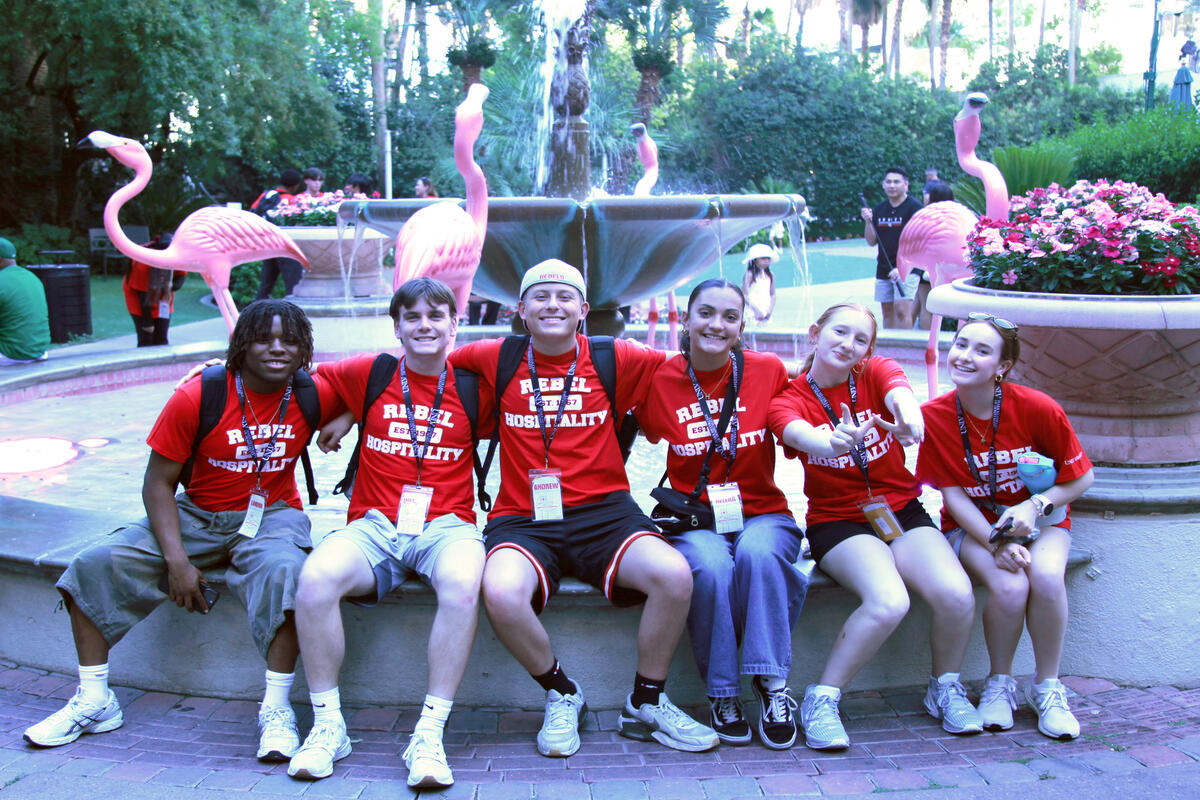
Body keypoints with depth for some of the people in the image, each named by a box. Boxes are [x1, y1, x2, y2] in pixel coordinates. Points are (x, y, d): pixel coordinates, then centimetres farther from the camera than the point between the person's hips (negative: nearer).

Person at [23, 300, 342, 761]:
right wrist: (177, 561, -19)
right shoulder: (195, 398, -13)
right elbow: (158, 483, -10)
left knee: (282, 571, -37)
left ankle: (276, 710, -24)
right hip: (196, 516, 1)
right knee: (95, 564, -16)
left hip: (271, 516, -1)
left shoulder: (314, 397, -7)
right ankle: (94, 702, -2)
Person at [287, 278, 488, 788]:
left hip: (445, 525, -1)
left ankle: (429, 733, -26)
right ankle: (327, 725, -14)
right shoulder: (368, 376, 12)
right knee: (315, 578, -31)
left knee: (462, 584, -36)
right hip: (375, 525, 1)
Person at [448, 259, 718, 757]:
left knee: (674, 574, -28)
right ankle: (561, 696, -2)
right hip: (523, 519, 0)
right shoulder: (498, 360, 9)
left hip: (602, 511, 1)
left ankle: (646, 706, -1)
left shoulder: (614, 360, 8)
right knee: (501, 594, -34)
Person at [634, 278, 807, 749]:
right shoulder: (660, 380, -1)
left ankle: (772, 683, -22)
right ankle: (722, 693, -16)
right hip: (694, 523, 0)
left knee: (758, 553, -35)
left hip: (762, 515, 1)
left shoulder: (768, 371, 2)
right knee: (711, 568, -34)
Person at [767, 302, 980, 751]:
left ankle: (945, 688, 5)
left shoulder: (877, 372, 2)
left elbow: (901, 396, -23)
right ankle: (821, 700, -15)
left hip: (902, 511, 3)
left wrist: (909, 420, -49)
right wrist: (832, 443, -54)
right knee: (889, 601, -32)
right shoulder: (790, 400, -3)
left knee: (956, 595, -24)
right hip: (837, 521, -3)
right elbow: (801, 435, -28)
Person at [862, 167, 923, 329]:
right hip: (883, 270, 6)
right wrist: (868, 221, -6)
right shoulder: (879, 209, 11)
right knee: (887, 311, 9)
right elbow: (871, 241, 11)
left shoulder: (914, 208, -6)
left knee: (902, 309, -15)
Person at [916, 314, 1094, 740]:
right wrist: (996, 544, -22)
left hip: (1041, 519, 0)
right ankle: (1000, 683, -1)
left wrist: (1035, 506, -20)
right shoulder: (934, 416, -13)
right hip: (972, 525, 0)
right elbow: (953, 495, -9)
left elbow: (1081, 477, -5)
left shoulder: (1037, 409, -16)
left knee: (1046, 577, -31)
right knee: (1009, 586, -29)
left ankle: (1047, 687, -8)